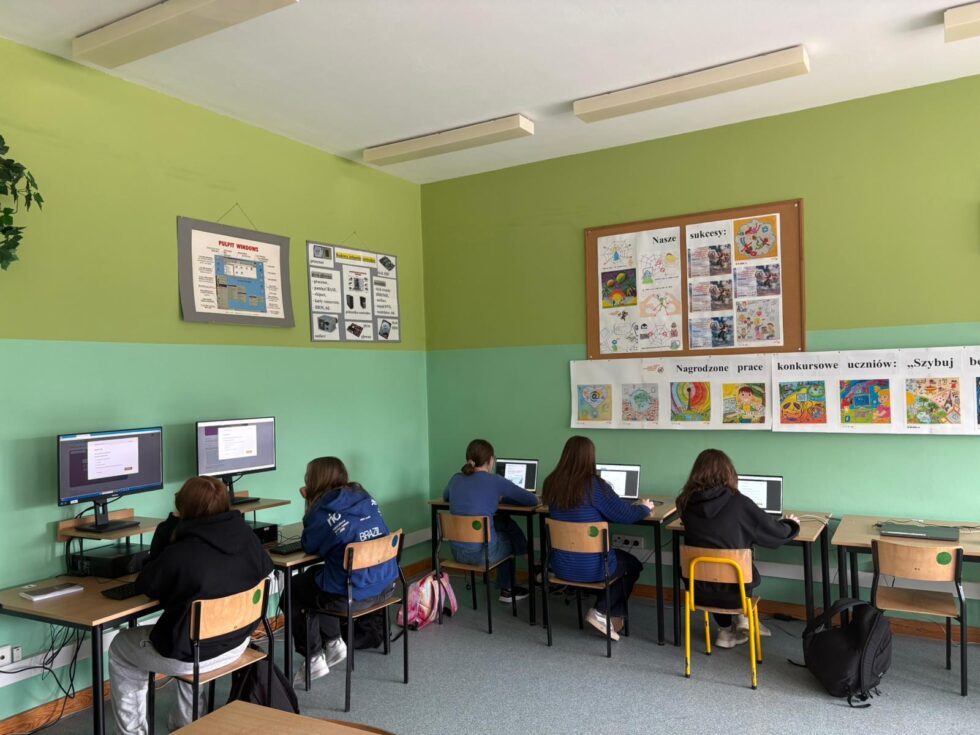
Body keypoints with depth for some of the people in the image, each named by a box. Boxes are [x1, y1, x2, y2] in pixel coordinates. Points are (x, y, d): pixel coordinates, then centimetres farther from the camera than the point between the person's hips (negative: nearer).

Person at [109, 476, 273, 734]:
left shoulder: (180, 553, -27)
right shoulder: (248, 537, -12)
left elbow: (145, 586, -8)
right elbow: (266, 570, 9)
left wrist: (168, 528, -7)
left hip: (188, 655, -5)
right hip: (236, 644, 6)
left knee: (119, 648, 23)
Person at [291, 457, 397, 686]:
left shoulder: (325, 511, -15)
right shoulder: (366, 498, 5)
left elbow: (308, 546, 0)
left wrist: (310, 506, 4)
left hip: (351, 596, -7)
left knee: (292, 592, 17)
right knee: (313, 575, 29)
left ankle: (314, 659, 19)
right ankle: (333, 643, 31)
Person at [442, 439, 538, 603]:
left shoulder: (456, 478, 5)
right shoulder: (495, 481, -9)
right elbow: (532, 500, -1)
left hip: (457, 550, 5)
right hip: (481, 552, -5)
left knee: (503, 522, 27)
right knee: (510, 538, 27)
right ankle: (506, 590, 45)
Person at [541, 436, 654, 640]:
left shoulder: (551, 483, -2)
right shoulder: (594, 484, -19)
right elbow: (625, 514, -13)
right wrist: (644, 507, 9)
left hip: (561, 565, 6)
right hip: (590, 567, -6)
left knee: (620, 557, 31)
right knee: (632, 564, 25)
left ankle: (605, 613, 24)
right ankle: (602, 612, 14)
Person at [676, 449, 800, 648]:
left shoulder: (687, 502, -8)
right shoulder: (739, 503, -17)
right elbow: (776, 532, -3)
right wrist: (791, 524, 20)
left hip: (697, 588, 2)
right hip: (732, 590, -2)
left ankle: (726, 632, 35)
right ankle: (744, 619, 35)